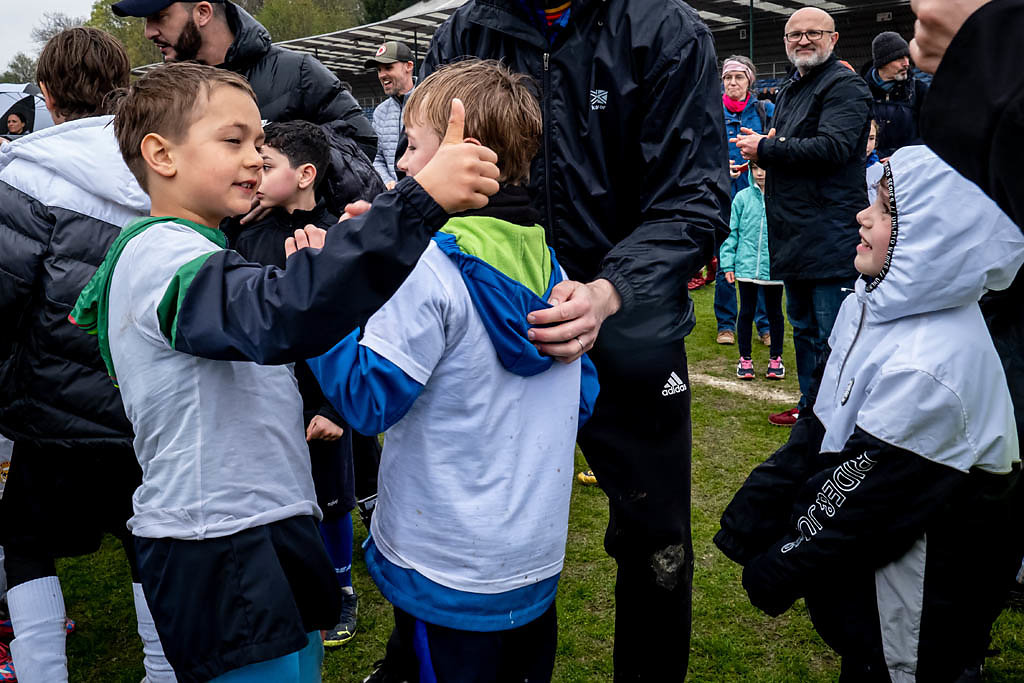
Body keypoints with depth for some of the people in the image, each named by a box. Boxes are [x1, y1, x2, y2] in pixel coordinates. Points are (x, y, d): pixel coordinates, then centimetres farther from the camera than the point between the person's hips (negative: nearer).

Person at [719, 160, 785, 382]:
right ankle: (745, 359, 23)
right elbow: (732, 232, 4)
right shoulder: (742, 197, 0)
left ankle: (776, 358, 27)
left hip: (774, 266, -1)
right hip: (746, 265, 1)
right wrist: (728, 264, 0)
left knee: (774, 312, 12)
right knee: (746, 312, 10)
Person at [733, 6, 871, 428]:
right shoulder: (788, 91, 20)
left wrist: (766, 150, -13)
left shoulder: (844, 85, -8)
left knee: (832, 335, -5)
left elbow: (832, 147, -22)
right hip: (793, 234, 10)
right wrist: (763, 148, 5)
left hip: (831, 232, -9)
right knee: (803, 328, 18)